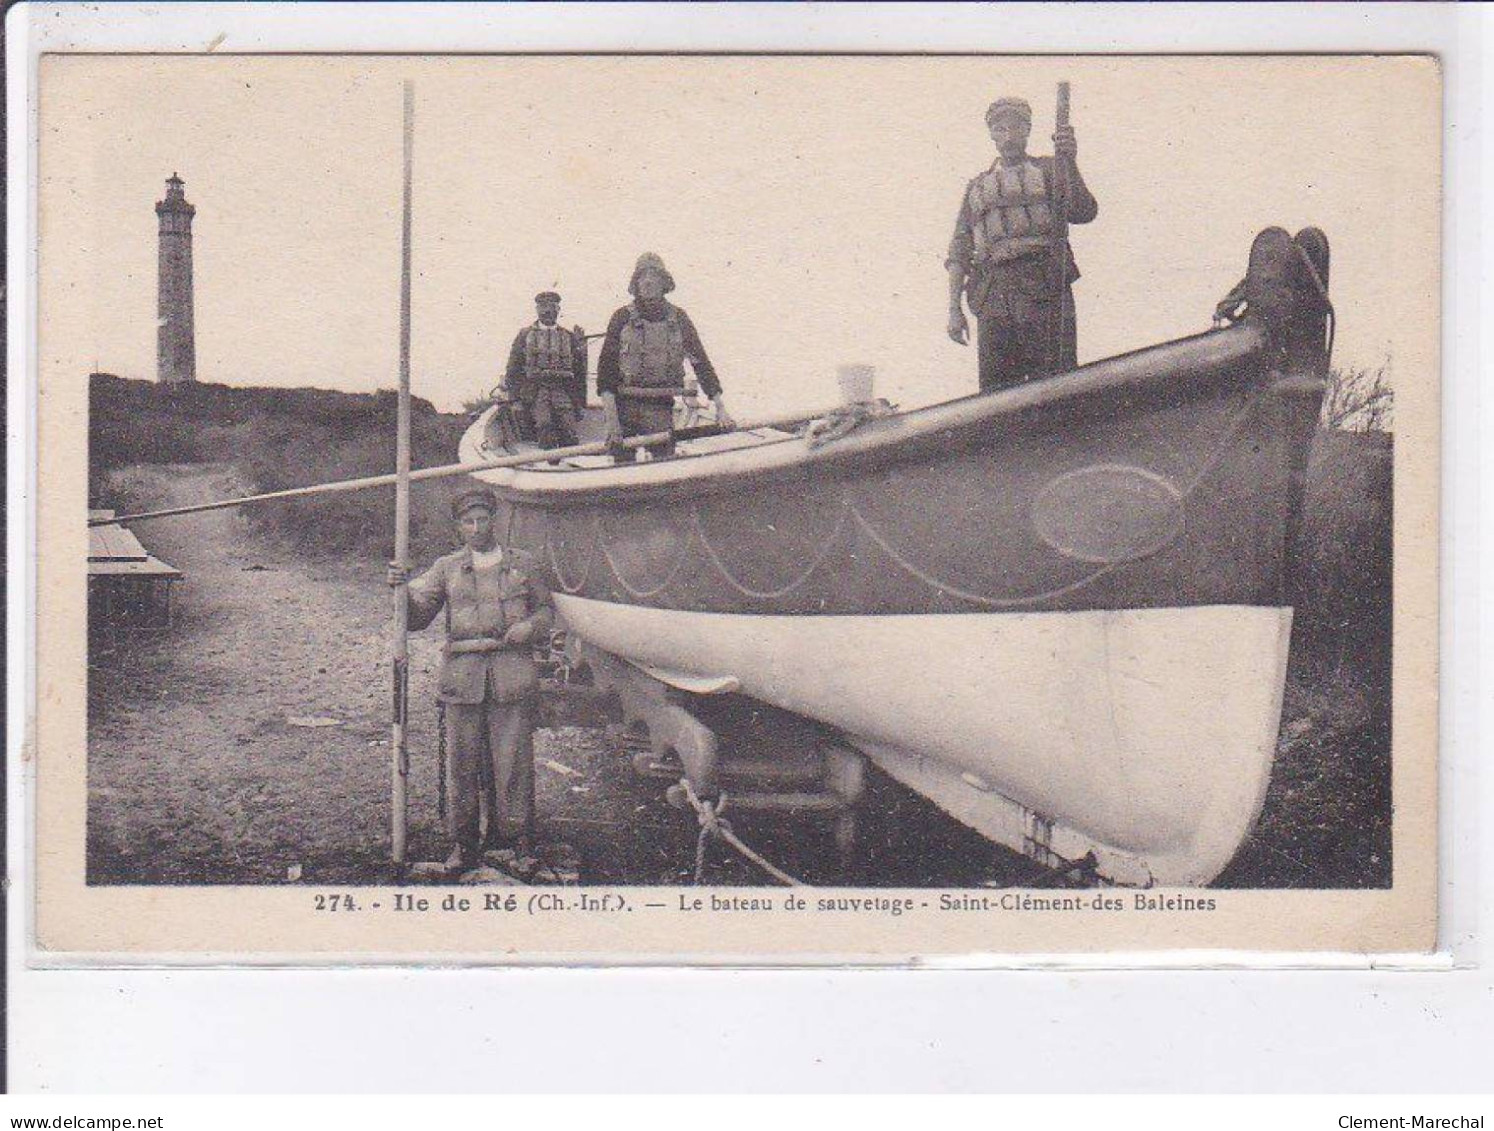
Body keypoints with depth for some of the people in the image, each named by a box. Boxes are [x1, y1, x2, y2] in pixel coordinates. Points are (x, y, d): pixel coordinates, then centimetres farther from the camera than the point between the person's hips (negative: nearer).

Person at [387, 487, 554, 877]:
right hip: (462, 676, 1)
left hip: (512, 673, -1)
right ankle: (463, 842, 8)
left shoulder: (522, 564, 14)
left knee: (512, 760, -1)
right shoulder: (447, 568, 14)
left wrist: (531, 626, -1)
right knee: (462, 762, 1)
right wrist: (401, 589, -10)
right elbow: (417, 616, 8)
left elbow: (546, 609, 20)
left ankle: (514, 836, 8)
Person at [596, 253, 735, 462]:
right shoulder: (623, 318, 2)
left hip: (661, 407, 1)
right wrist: (611, 417, -13)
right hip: (625, 404, -1)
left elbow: (701, 363, 9)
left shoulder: (678, 319, 8)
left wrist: (721, 408, 3)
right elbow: (605, 366, -3)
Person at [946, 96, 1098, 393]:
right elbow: (959, 250, 19)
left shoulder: (1048, 170, 16)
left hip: (1043, 290, -3)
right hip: (993, 296, 3)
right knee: (996, 390, -2)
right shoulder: (978, 187, 24)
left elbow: (1084, 212, 0)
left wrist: (1070, 162, -13)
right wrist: (954, 307, 9)